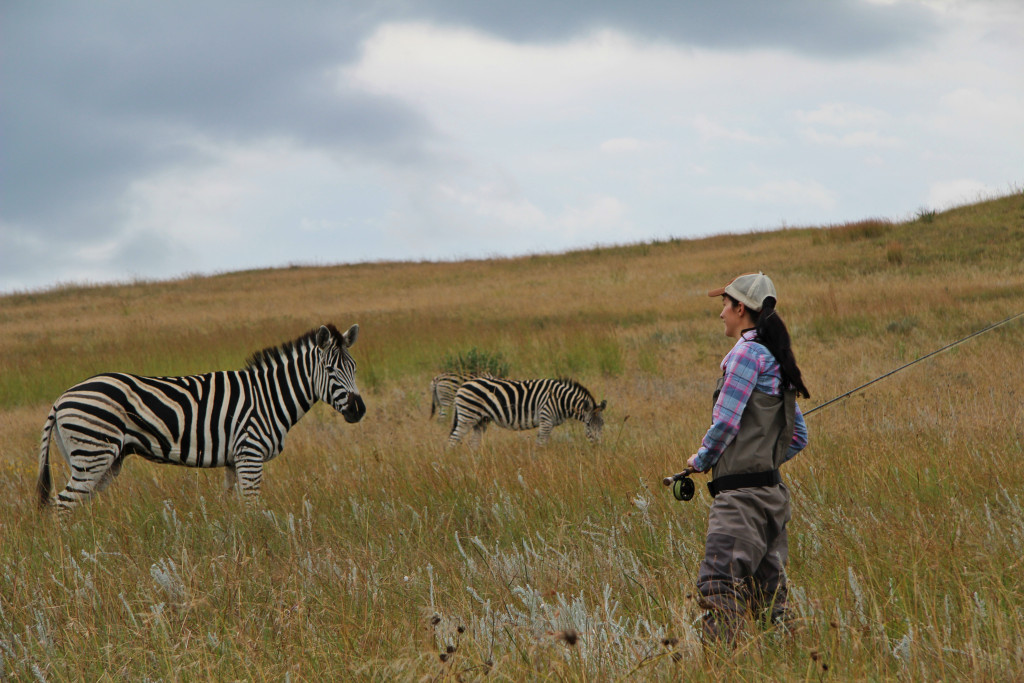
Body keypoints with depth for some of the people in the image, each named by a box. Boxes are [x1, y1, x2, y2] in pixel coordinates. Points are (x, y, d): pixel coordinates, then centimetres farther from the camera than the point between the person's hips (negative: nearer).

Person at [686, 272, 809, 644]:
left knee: (718, 584, -19)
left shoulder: (747, 352, -8)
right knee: (766, 591, 10)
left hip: (741, 492, -10)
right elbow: (798, 437, 24)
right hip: (771, 492, 10)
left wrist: (701, 460, 4)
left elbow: (726, 422, -12)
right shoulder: (776, 361, 20)